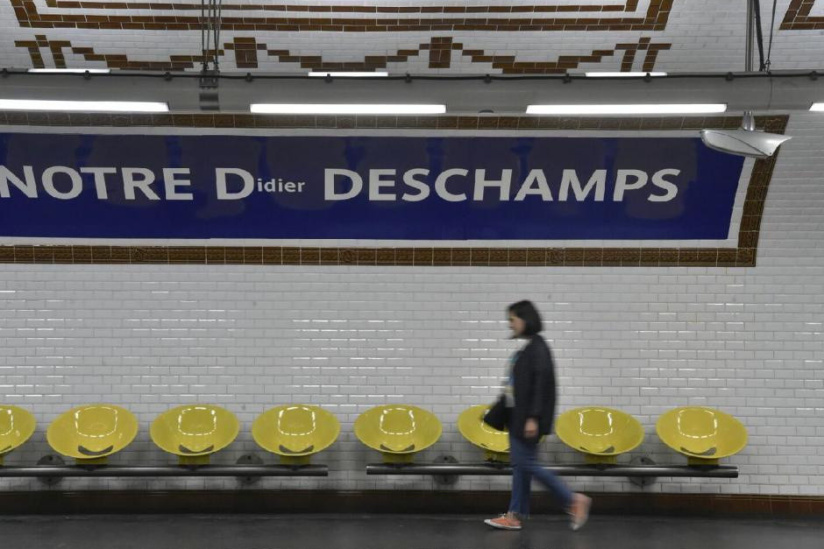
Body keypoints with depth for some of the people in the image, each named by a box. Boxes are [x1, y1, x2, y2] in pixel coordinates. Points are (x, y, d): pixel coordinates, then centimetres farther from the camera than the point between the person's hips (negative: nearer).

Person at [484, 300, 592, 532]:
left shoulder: (538, 348, -15)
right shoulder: (526, 349, 12)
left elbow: (541, 384, -21)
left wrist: (533, 418, -25)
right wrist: (497, 411, 21)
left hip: (528, 416, -9)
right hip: (517, 414, 9)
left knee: (527, 463, -6)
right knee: (519, 464, 9)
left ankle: (574, 501, 2)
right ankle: (515, 515, 14)